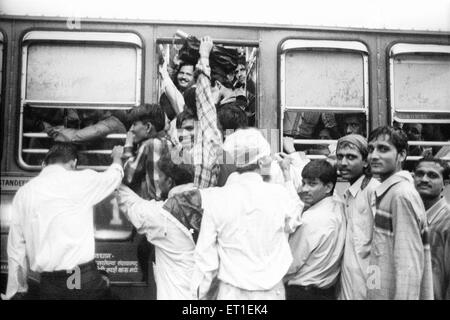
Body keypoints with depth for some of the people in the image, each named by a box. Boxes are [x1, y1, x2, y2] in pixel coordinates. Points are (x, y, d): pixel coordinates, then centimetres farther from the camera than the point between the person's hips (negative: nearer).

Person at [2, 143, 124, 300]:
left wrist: (14, 291, 19)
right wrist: (117, 157, 37)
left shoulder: (23, 192, 5)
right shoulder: (82, 180, -6)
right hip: (85, 279, -3)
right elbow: (113, 175, 15)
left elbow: (16, 246, 9)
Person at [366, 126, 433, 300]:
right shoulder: (384, 192, 11)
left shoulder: (401, 194, -16)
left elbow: (409, 266, -21)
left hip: (393, 294, -8)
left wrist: (405, 296, -22)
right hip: (381, 292, 8)